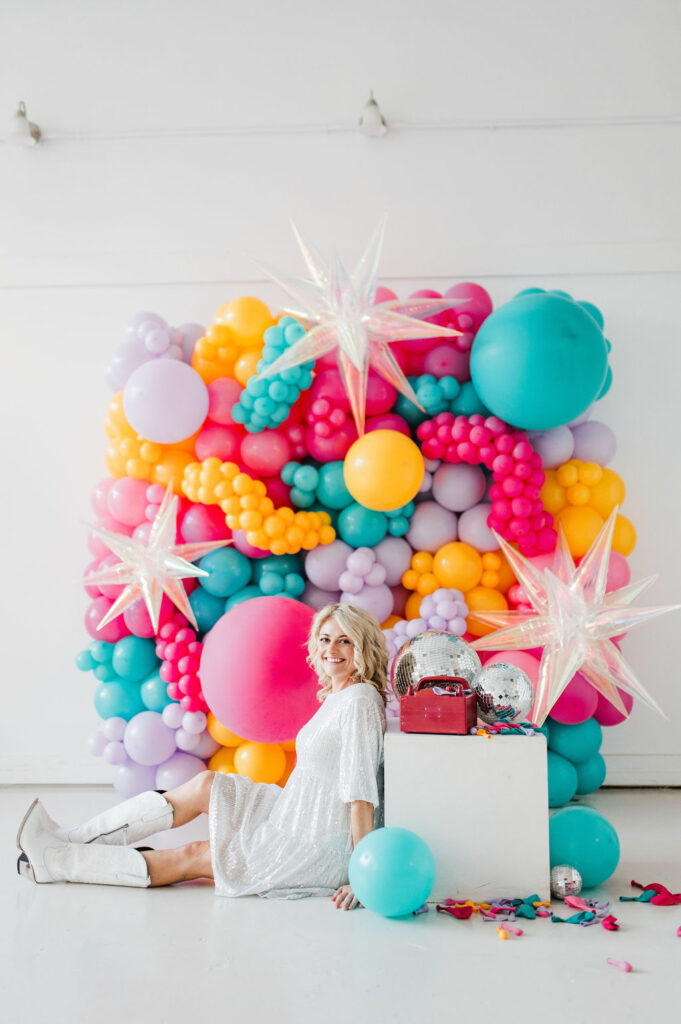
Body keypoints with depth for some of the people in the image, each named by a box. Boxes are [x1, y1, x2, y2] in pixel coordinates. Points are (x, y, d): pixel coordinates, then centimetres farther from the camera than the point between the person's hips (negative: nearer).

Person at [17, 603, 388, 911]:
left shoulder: (359, 701, -21)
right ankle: (73, 839, 9)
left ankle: (56, 862, 6)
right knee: (205, 785, 4)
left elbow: (361, 790, -24)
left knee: (191, 857, -3)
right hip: (296, 816, 9)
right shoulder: (335, 696, 9)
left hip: (322, 848, -8)